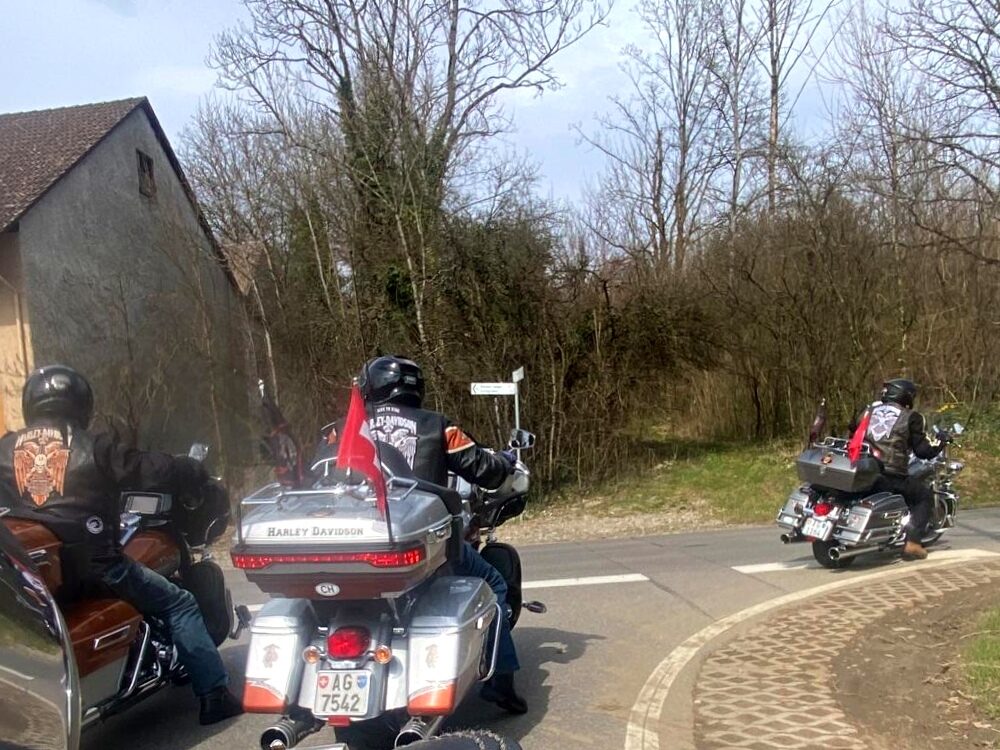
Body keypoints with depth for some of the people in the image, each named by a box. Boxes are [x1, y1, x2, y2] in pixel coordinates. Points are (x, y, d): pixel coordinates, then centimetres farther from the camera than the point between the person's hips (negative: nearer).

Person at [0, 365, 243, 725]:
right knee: (178, 604, 6)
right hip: (91, 564, -5)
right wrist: (198, 472, 14)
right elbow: (155, 470, -4)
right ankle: (215, 695, 3)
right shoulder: (94, 447, -5)